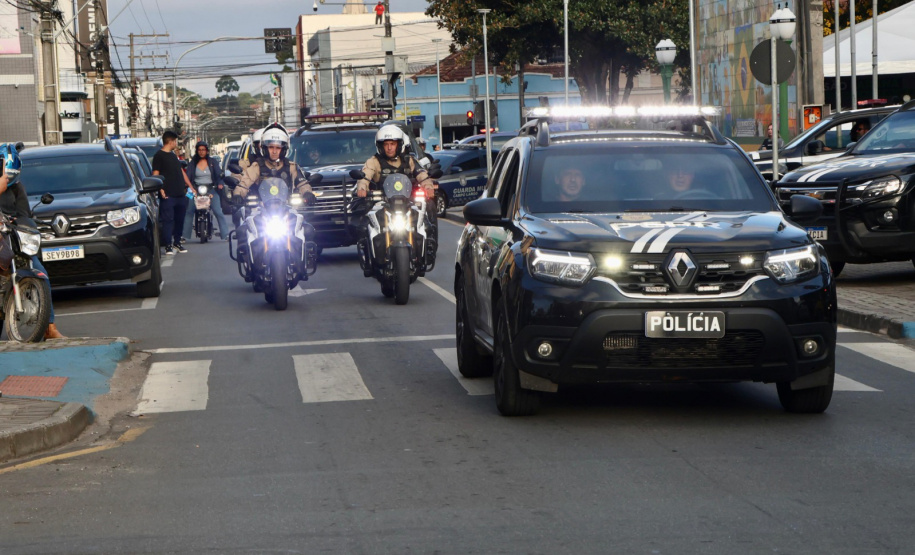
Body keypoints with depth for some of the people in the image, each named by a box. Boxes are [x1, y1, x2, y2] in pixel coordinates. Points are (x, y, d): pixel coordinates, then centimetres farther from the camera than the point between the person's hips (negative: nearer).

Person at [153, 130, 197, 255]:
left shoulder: (173, 155, 21)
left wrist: (190, 186, 24)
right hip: (168, 195, -8)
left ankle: (177, 242, 20)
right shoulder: (159, 156, -5)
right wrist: (161, 189, -22)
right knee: (168, 220, -7)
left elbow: (181, 171, 27)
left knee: (179, 219, 10)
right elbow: (155, 174, -11)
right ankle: (168, 245, -5)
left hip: (180, 194, 8)